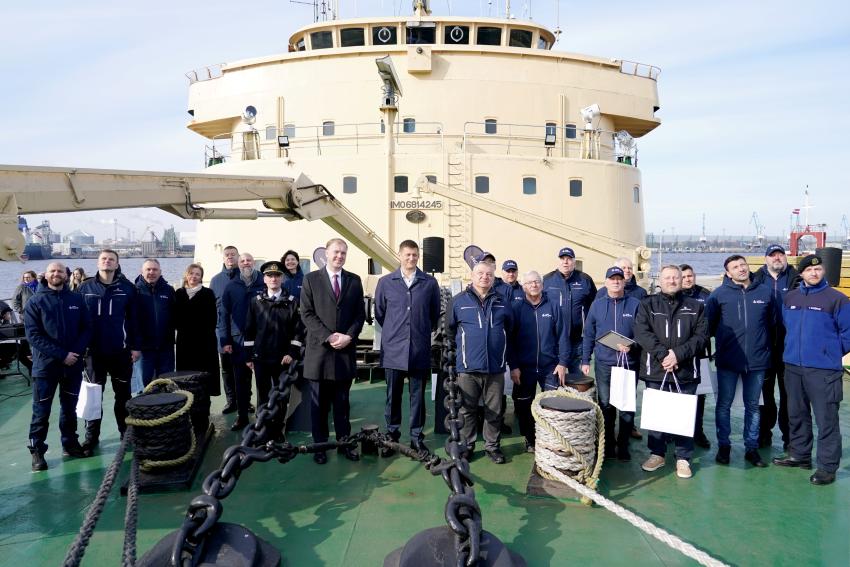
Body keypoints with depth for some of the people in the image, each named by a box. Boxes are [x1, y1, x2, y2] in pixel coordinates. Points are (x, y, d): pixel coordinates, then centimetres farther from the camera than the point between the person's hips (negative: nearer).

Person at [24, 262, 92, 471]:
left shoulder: (76, 299, 4)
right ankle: (37, 451, 12)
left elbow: (86, 328, 3)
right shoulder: (35, 302, -4)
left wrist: (77, 352, -13)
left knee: (70, 407, 14)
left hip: (73, 363, 3)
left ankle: (70, 443, 26)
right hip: (45, 364, -3)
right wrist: (62, 355, -18)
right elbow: (33, 335, -11)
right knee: (41, 410, 3)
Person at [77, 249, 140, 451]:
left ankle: (126, 431, 25)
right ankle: (92, 435, 20)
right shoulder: (85, 287, 0)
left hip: (121, 350, 0)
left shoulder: (127, 288, -3)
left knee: (123, 393, 11)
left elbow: (133, 318, -1)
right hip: (94, 350, 1)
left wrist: (135, 346, -4)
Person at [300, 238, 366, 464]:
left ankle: (344, 442, 19)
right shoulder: (311, 279, 2)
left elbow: (360, 314, 6)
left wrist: (349, 336, -9)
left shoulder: (354, 281, 9)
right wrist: (328, 336, -13)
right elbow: (307, 313, -4)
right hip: (319, 349, -2)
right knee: (319, 403, 6)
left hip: (346, 350, 2)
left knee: (342, 401, 11)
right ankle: (320, 445, 16)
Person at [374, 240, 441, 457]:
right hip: (393, 350, 0)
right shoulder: (386, 282, 3)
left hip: (420, 350, 0)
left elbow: (435, 314, 11)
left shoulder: (430, 283, 1)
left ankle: (417, 437, 19)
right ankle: (392, 436, 20)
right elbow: (379, 313, 13)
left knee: (418, 395, 8)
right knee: (393, 395, 8)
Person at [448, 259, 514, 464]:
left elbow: (510, 330, 19)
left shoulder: (501, 302, 7)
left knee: (494, 411, 10)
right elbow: (450, 331, 7)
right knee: (467, 410, 8)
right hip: (468, 368, -2)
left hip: (495, 368, 2)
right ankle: (466, 446, 21)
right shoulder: (459, 301, -1)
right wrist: (460, 350, 9)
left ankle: (492, 446, 24)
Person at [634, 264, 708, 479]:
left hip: (686, 372, 0)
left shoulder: (695, 307, 9)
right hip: (655, 370, 0)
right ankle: (657, 453, 23)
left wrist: (678, 354, -14)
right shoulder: (647, 305, 6)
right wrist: (663, 354, -17)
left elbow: (701, 335, -1)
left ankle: (683, 458, 18)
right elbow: (641, 332, -7)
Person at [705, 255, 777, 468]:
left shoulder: (765, 292, 2)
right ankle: (723, 447, 18)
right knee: (724, 404, 6)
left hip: (757, 360, 2)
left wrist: (766, 345, 9)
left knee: (752, 406, 12)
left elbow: (773, 323, 10)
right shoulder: (719, 294, -4)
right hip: (728, 361, -1)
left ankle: (752, 448, 22)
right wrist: (721, 339, 4)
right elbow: (708, 323, 2)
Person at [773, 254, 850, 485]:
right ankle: (799, 454, 31)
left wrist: (831, 354, 2)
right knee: (797, 415, 17)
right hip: (792, 367, 6)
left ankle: (827, 466, 7)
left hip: (823, 370, -5)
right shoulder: (790, 297, 8)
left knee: (826, 419, -2)